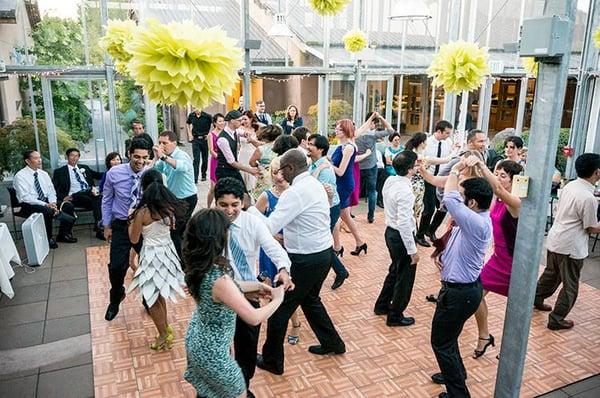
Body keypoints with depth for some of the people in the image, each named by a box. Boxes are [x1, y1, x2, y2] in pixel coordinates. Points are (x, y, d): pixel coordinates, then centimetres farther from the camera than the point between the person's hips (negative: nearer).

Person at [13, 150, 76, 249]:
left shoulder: (43, 174, 11)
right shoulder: (20, 176, -7)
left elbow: (51, 190, 9)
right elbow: (25, 197, -16)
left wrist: (53, 203, -14)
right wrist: (45, 205, -25)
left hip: (47, 202, 6)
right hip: (30, 205, -6)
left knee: (68, 205, -19)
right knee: (47, 211, -37)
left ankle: (63, 235, -6)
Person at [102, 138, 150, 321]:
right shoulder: (114, 173, -11)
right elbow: (107, 200, 3)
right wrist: (107, 225, 4)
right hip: (121, 226, 0)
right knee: (116, 267, 1)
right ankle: (115, 299, 34)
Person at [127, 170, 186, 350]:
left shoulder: (142, 212, -20)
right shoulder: (169, 206, -5)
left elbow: (134, 239, -8)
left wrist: (131, 220, 5)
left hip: (152, 255, -6)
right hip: (167, 251, 6)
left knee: (152, 298, 12)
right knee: (159, 294, 25)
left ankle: (164, 336, 23)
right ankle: (166, 327, 38)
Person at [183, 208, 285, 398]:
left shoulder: (198, 265, -12)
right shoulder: (218, 279, -37)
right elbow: (254, 318, -32)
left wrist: (257, 285, 7)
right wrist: (278, 299, -16)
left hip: (197, 340, 7)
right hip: (211, 351, -7)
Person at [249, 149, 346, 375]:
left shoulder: (295, 193, -22)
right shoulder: (315, 184, 7)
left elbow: (269, 227, -23)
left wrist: (250, 208, -11)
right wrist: (286, 237, 14)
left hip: (306, 260, -9)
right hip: (324, 252, 9)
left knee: (280, 308, 7)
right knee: (310, 299, 29)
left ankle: (272, 361, 23)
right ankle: (332, 343, 42)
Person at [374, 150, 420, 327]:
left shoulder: (390, 181, -2)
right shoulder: (405, 191, -28)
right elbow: (404, 224, -27)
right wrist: (413, 250, -21)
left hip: (390, 232, 9)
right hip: (401, 236, -9)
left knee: (395, 271, 27)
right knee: (404, 278, 11)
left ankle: (382, 306, 42)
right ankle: (395, 316, 27)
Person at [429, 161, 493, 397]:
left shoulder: (478, 223, -27)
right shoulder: (474, 221, 4)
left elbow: (449, 199, -35)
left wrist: (455, 170, -20)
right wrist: (453, 228, -1)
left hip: (460, 292, -10)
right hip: (461, 287, 10)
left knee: (441, 342, 6)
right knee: (448, 336, 27)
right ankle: (456, 374, 47)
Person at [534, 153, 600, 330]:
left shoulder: (569, 186, 1)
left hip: (555, 239, 8)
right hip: (571, 246, -8)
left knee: (551, 273, 26)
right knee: (570, 285, 8)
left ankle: (536, 299, 42)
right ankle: (556, 319, 16)